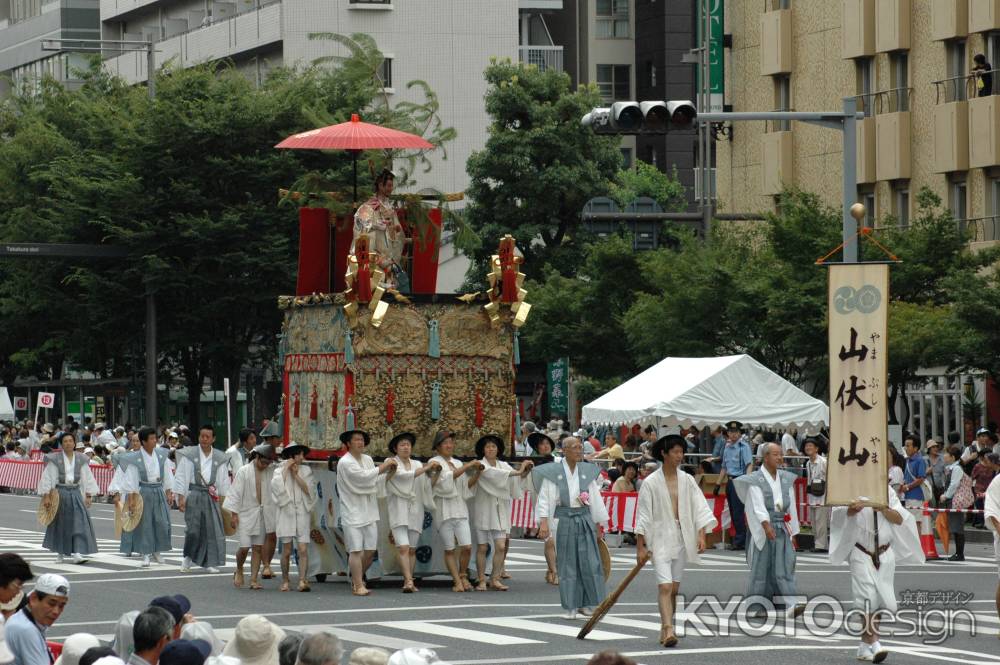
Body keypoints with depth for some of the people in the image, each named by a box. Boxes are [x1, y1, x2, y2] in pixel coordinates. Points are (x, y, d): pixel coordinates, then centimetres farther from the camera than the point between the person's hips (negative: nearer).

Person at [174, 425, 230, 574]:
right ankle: (188, 559, 12)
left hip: (211, 496, 3)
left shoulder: (219, 458, 6)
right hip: (193, 495, -3)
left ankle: (210, 563, 8)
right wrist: (181, 497, -8)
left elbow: (223, 481, 10)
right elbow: (181, 476, -2)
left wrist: (223, 499, 5)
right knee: (193, 528, -7)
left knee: (212, 528, 0)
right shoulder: (189, 454, -2)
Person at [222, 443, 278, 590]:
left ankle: (253, 580, 8)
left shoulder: (270, 472, 3)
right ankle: (239, 571, 20)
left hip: (262, 515, 3)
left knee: (258, 548, 3)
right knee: (244, 547, -8)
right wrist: (234, 513, -6)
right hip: (246, 513, -3)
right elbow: (236, 493, -3)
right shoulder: (243, 472, -5)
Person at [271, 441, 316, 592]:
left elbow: (308, 489, -3)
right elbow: (276, 486, -13)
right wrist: (286, 469, -9)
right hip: (286, 513, -1)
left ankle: (302, 580, -14)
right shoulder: (280, 471, 5)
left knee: (303, 550, -11)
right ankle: (285, 581, 13)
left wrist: (296, 474, -9)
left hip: (302, 513, 1)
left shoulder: (306, 471, 8)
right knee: (286, 551, 3)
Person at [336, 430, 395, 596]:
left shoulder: (367, 459, 13)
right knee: (356, 550, -8)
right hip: (352, 512, -7)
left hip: (369, 512, 7)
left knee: (370, 550, 7)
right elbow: (363, 477, -19)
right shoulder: (345, 462, -10)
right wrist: (384, 466, -11)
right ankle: (358, 586, -5)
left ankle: (356, 578, 26)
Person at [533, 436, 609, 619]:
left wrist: (600, 523, 12)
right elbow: (545, 498, -8)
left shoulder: (587, 471, 8)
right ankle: (570, 607, 8)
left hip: (585, 520, 3)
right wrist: (543, 521, -19)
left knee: (589, 562, -1)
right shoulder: (553, 472, -3)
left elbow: (595, 498, 12)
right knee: (568, 564, 1)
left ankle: (584, 604, 11)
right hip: (564, 520, -3)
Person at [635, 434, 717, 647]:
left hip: (682, 538, 4)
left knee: (674, 589, 10)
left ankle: (664, 630, 20)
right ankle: (669, 631, -23)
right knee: (665, 587, -15)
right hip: (660, 538, -4)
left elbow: (699, 508, 3)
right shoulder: (651, 482, -6)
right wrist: (640, 547, -4)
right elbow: (643, 516, -4)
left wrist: (701, 535, -9)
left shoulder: (687, 480, 5)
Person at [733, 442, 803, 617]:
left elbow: (791, 506, 14)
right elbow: (758, 505, -18)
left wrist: (793, 532, 11)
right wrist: (767, 526, -32)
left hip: (782, 529, 4)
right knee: (761, 566, 1)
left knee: (785, 566, -5)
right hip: (762, 529, -4)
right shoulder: (755, 480, -5)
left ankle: (790, 605, -15)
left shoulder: (786, 479, 12)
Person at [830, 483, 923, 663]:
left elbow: (899, 519, 0)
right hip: (861, 555, -3)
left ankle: (865, 646, 20)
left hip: (885, 554, 3)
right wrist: (852, 509, -39)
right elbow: (841, 511, -16)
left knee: (879, 600, 6)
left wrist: (884, 509, -20)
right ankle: (874, 645, -17)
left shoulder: (888, 492, 5)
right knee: (868, 598, -15)